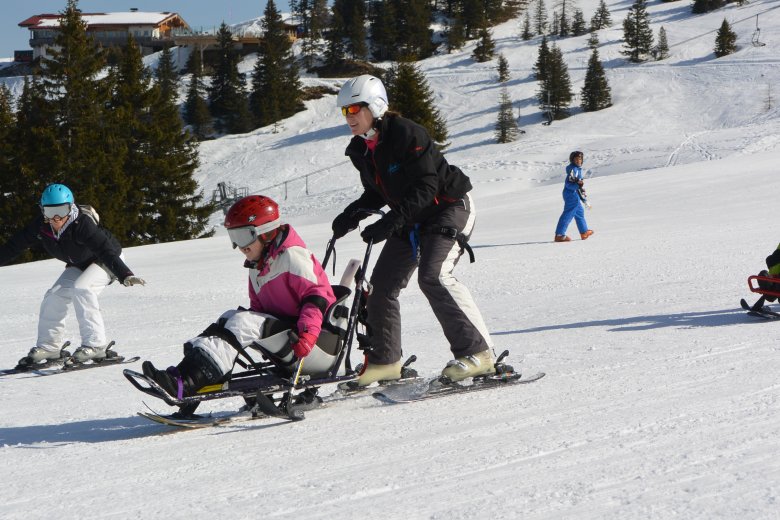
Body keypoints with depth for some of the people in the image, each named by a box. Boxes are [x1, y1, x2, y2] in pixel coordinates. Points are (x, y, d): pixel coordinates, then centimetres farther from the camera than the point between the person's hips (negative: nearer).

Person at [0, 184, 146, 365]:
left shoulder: (83, 225, -36)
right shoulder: (40, 226, -18)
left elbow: (106, 250, -40)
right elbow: (16, 245, -5)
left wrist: (125, 276, -51)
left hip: (105, 261, -7)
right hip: (78, 266, 7)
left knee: (81, 289, -29)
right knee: (54, 296, -5)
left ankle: (95, 345, -27)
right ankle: (49, 346, 10)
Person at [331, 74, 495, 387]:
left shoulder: (406, 134, -24)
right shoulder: (361, 150, 2)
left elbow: (426, 187, -27)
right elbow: (376, 193, 13)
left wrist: (391, 222, -36)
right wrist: (352, 215, -6)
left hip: (447, 207, -9)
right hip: (409, 220, 9)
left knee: (433, 277, -27)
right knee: (381, 285, 4)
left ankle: (477, 352, -25)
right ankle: (384, 361, 16)